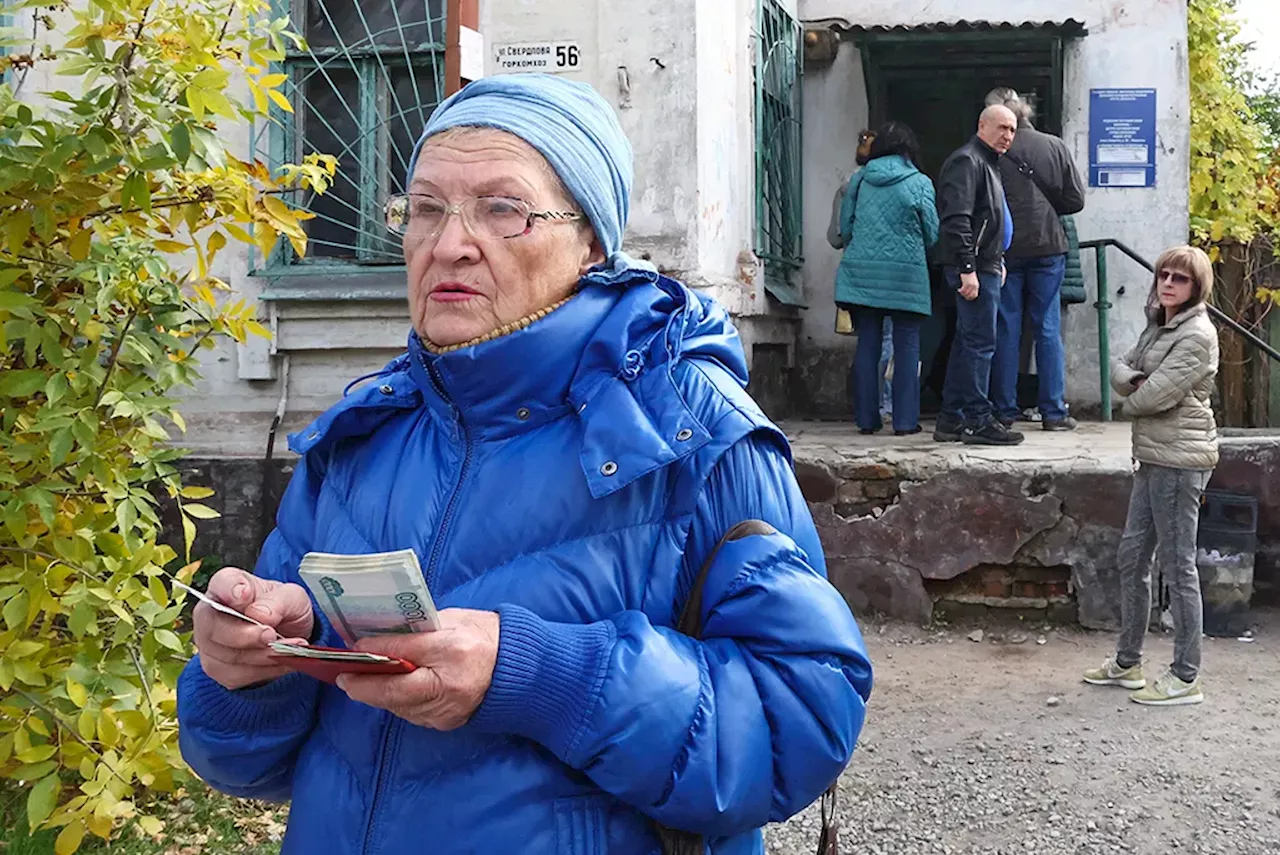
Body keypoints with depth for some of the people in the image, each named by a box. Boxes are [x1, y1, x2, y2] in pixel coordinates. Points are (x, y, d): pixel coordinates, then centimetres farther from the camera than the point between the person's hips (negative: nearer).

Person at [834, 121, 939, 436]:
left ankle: (867, 418, 8)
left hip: (861, 271, 3)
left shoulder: (859, 179, 5)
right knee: (907, 345, 3)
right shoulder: (920, 183, -3)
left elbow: (845, 227, 10)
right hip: (906, 275, -3)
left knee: (867, 343, 7)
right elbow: (932, 235, 1)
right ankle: (905, 420, 2)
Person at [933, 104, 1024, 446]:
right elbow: (957, 219, -22)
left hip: (984, 267, 11)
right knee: (980, 343, -9)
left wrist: (998, 261, 24)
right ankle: (977, 421, -6)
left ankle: (951, 419, 17)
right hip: (974, 269, -11)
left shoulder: (987, 163, 22)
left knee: (967, 343, 12)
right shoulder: (967, 161, -12)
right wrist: (968, 268, -26)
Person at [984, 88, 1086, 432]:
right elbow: (1076, 200, 3)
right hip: (1047, 248, 1)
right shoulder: (1054, 146, 0)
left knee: (1006, 332, 5)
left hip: (1004, 250, -1)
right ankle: (1054, 412, 4)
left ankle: (1005, 410, 7)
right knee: (1048, 330, 4)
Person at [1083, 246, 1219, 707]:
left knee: (1177, 566, -4)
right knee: (1132, 557, 15)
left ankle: (1186, 677, 5)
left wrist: (1133, 397, 2)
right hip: (1153, 457, 10)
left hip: (1180, 460, -10)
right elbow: (1119, 369, 11)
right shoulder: (1158, 326, 15)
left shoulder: (1197, 335, -15)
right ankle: (1127, 662, 27)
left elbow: (1156, 396, -20)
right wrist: (1137, 380, -11)